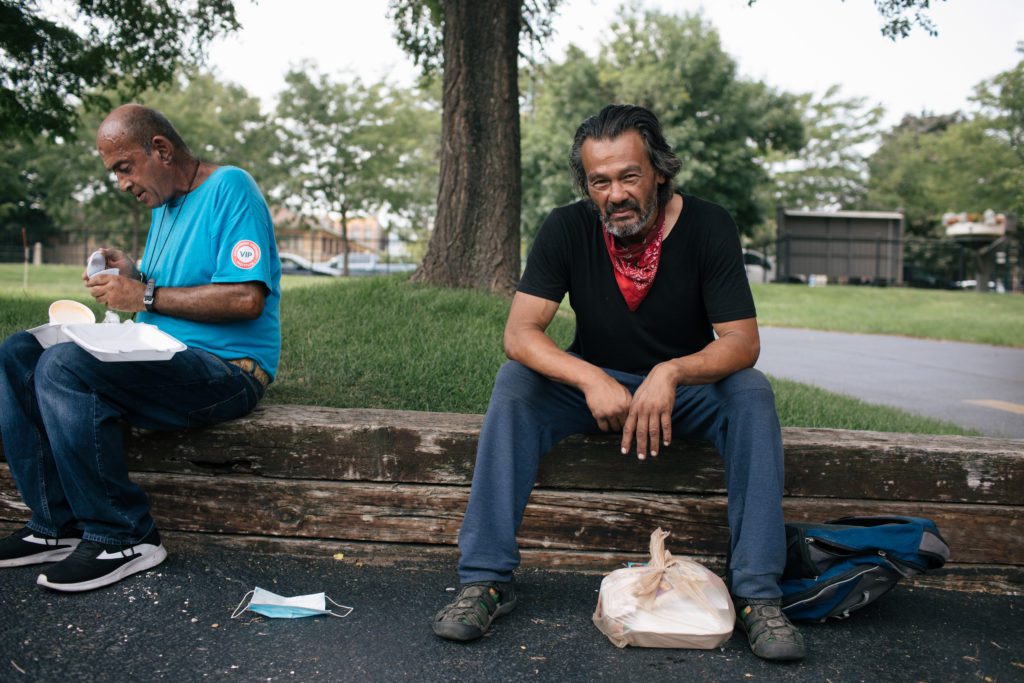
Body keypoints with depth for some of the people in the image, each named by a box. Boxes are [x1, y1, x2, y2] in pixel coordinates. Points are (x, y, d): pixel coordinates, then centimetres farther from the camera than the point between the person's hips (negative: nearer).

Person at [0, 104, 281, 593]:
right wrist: (128, 276, 2)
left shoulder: (230, 187, -9)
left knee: (64, 366, -27)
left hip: (228, 368, -10)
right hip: (165, 360, 10)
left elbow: (247, 297, -21)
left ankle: (123, 538, -16)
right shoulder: (164, 205, 20)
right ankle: (57, 525, -4)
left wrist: (146, 295, -16)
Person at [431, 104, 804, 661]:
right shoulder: (567, 229, -13)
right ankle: (485, 579, -25)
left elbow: (742, 341, -20)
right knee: (515, 383, -26)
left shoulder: (708, 227, -16)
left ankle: (757, 594, -26)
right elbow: (519, 334, -21)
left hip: (686, 388, 0)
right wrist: (593, 380, -39)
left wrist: (671, 374, -41)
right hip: (595, 382, 1)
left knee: (752, 394, -30)